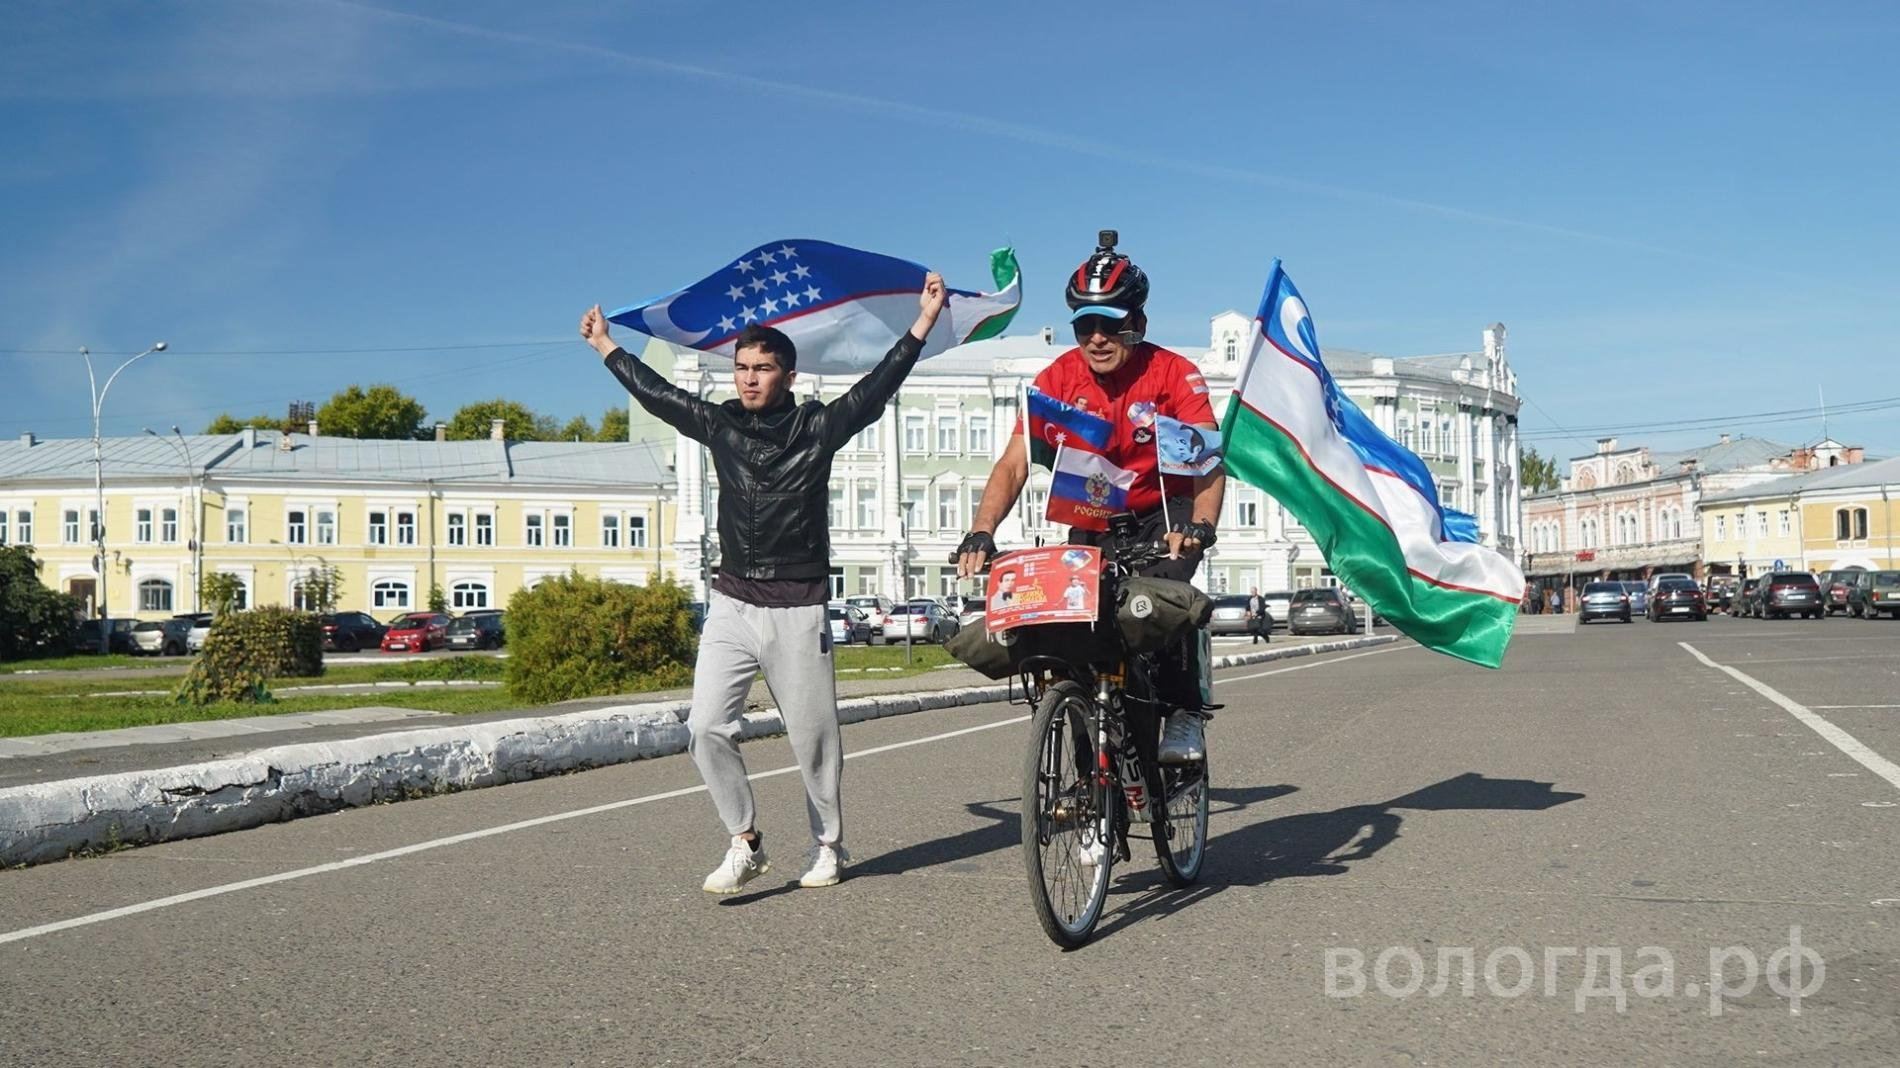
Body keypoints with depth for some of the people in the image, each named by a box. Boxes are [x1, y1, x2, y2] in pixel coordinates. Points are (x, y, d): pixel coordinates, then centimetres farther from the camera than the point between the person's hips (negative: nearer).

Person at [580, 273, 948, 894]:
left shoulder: (818, 428, -1)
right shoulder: (719, 425, 8)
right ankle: (745, 844, 7)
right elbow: (657, 393, 20)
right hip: (732, 604, 3)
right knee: (706, 729, -7)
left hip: (798, 608, -3)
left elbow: (875, 389, -5)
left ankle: (827, 846, 24)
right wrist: (606, 346, 30)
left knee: (813, 737, 4)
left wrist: (923, 323, -11)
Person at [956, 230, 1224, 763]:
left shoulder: (1174, 374, -16)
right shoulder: (1058, 379, -12)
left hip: (1166, 512, -2)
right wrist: (980, 534, -33)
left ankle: (1185, 714, -11)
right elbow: (1014, 464, -18)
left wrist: (1199, 526, -45)